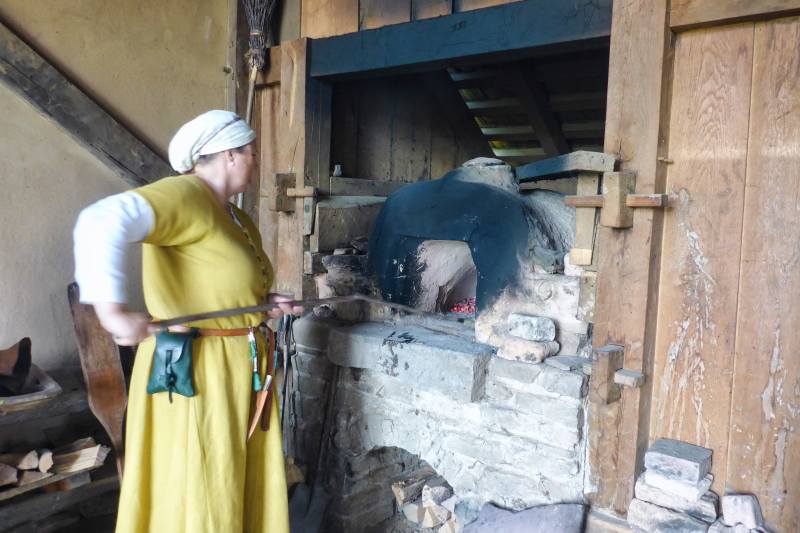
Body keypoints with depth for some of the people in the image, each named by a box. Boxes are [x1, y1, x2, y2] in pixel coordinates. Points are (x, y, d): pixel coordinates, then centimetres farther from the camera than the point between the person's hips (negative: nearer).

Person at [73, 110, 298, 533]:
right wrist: (111, 309, -37)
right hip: (194, 374, -9)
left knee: (248, 491, 19)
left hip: (240, 371, 9)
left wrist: (265, 303, 7)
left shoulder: (237, 220, 13)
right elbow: (104, 221, -32)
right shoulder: (185, 196, -16)